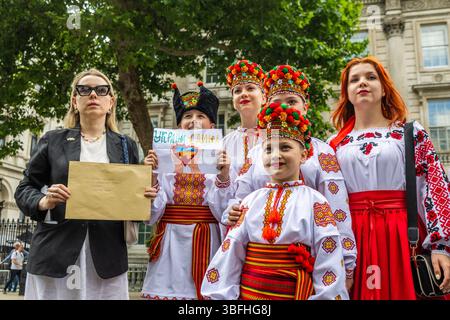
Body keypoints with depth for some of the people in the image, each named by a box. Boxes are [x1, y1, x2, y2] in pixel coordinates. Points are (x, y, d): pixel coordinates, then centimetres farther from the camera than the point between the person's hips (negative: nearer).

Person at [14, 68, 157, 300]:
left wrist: (146, 196, -9)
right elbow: (24, 188, 9)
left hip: (107, 255, 1)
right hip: (55, 253, 0)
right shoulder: (53, 141, 8)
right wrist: (43, 202, -12)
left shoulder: (126, 146, 11)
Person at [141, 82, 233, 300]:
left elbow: (223, 214, -6)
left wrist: (223, 176, -19)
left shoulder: (220, 161, 2)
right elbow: (152, 215, -1)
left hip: (205, 245, 0)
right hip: (170, 248, 1)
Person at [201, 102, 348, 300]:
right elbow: (231, 251, -1)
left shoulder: (314, 201, -6)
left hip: (296, 293, -2)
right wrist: (220, 294, -5)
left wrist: (326, 296, -14)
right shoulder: (251, 201, 3)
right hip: (248, 292, 3)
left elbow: (328, 258, -10)